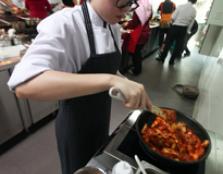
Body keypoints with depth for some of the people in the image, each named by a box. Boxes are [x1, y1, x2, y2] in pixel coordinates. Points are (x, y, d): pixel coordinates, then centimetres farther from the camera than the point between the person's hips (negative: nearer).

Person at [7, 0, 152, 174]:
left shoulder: (114, 28, -1)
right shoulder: (64, 23, -25)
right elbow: (24, 85, -40)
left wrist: (127, 84, -2)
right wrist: (109, 80, -47)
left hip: (102, 119, 7)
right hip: (75, 126, -6)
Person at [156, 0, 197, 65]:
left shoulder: (180, 6, -7)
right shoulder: (194, 10, 0)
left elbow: (173, 17, -10)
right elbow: (191, 23, 3)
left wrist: (175, 22, 10)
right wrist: (187, 31, 15)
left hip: (175, 27, -2)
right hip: (184, 29, 2)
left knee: (168, 43, 8)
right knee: (178, 45, 11)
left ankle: (162, 58, 16)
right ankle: (171, 61, 17)